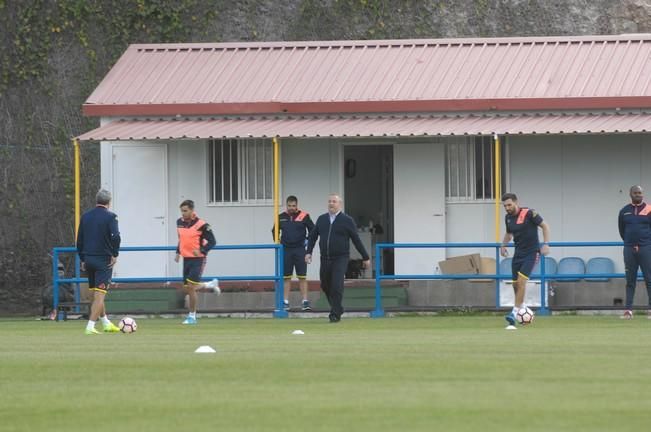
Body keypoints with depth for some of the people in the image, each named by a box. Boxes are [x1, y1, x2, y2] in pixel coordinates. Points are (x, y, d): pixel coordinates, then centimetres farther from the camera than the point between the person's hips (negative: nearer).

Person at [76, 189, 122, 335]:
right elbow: (115, 236, -21)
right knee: (99, 295, -6)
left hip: (89, 259, 6)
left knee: (96, 294, 18)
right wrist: (115, 255, -9)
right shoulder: (110, 216, -8)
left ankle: (106, 324, 31)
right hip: (104, 260, -6)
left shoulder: (85, 216, 9)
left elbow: (79, 240, 12)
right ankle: (90, 327, -15)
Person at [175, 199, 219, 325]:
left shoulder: (201, 225, -13)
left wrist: (201, 251, -25)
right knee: (187, 288, 7)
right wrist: (178, 252, 15)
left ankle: (192, 316, -3)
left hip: (198, 259, -7)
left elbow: (212, 242, -10)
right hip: (186, 259, 7)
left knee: (190, 286, -14)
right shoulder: (180, 222, 7)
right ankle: (211, 285, 33)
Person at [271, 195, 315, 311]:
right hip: (286, 250, 2)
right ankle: (285, 302, 5)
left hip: (300, 250, -2)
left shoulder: (304, 216, -2)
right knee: (286, 277, 3)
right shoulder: (281, 217, 5)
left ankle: (305, 301, -3)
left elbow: (313, 231, 6)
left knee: (302, 277, -3)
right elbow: (274, 231, 18)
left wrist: (308, 242, -2)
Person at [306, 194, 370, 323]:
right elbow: (312, 236, 16)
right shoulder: (321, 219, 10)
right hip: (325, 259, 5)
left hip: (340, 259, -5)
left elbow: (356, 240, 2)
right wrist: (309, 252, 1)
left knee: (337, 286, -14)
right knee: (325, 286, 10)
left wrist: (366, 258, 4)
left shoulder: (347, 220, -2)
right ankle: (337, 308, 31)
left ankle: (335, 314, -8)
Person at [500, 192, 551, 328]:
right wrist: (503, 245, 5)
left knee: (521, 281, -17)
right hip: (518, 253, 7)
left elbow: (545, 226, -9)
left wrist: (546, 244, -17)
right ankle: (522, 306, 31)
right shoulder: (508, 217, 4)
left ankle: (514, 313, -18)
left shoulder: (529, 214, -15)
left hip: (531, 252, -7)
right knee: (515, 283, 8)